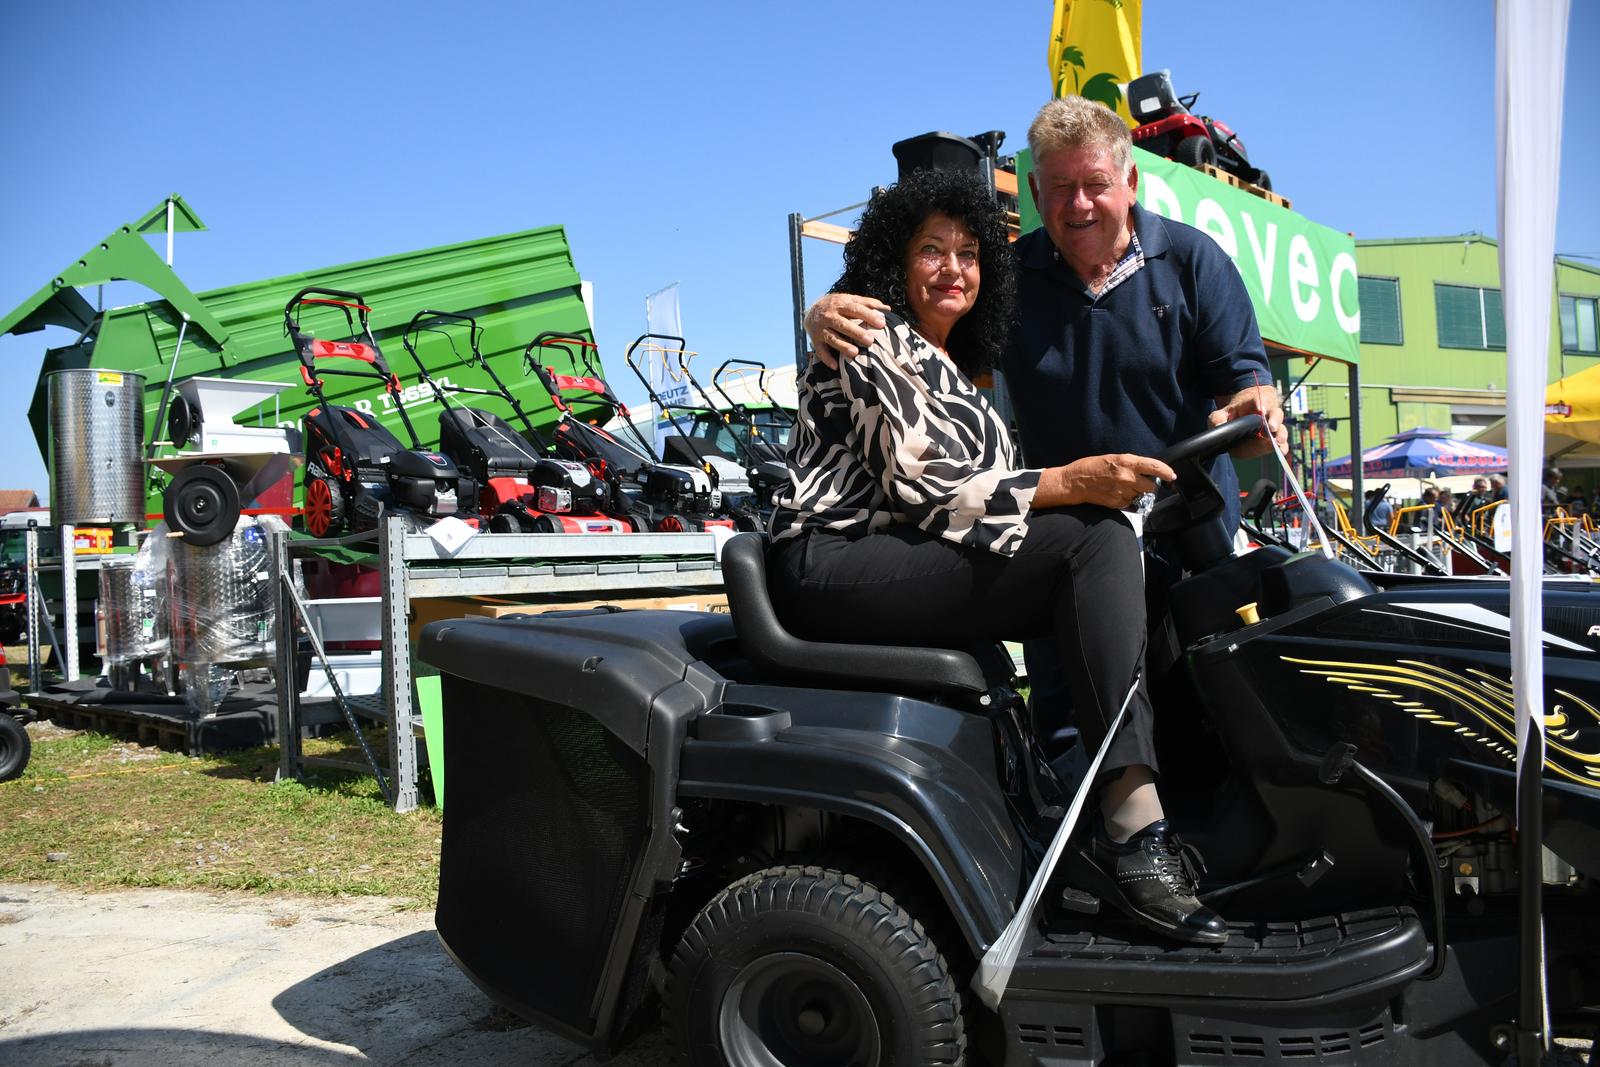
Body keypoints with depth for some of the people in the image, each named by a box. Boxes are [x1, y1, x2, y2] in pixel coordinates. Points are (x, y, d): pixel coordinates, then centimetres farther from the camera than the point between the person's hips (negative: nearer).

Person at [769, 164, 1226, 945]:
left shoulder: (950, 365, 26)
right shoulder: (876, 341, -3)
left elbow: (957, 490, 18)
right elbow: (920, 488, -15)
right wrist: (1068, 483, -21)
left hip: (901, 565, 9)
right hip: (833, 566, -9)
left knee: (1106, 551, -8)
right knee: (1097, 538, -22)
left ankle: (1133, 814, -17)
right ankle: (1134, 832, -29)